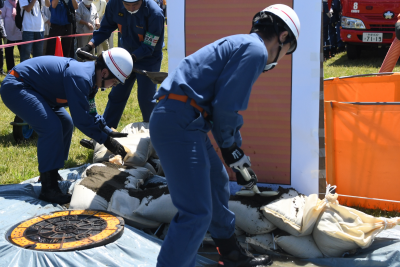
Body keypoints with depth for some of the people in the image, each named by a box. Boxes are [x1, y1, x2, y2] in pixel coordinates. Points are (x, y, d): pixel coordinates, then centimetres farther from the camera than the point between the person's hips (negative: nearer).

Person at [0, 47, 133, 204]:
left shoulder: (89, 75, 2)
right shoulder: (80, 77, -30)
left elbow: (90, 113, 14)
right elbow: (81, 119, -27)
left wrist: (108, 131, 8)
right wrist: (105, 140, -18)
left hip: (29, 88, 11)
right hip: (15, 88, -11)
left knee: (65, 124, 12)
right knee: (52, 127, -24)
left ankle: (50, 174, 22)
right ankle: (48, 188, -19)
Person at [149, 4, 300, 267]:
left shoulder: (241, 45, 23)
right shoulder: (255, 50, -9)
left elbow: (227, 106, 26)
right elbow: (226, 106, -16)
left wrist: (239, 158, 28)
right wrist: (230, 147, 3)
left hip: (182, 123, 11)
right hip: (180, 124, -11)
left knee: (217, 184, 25)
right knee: (197, 214, -9)